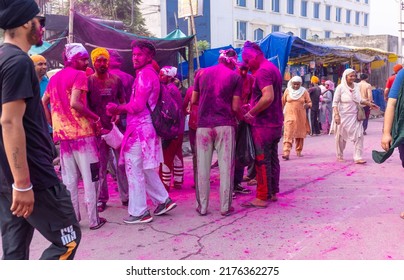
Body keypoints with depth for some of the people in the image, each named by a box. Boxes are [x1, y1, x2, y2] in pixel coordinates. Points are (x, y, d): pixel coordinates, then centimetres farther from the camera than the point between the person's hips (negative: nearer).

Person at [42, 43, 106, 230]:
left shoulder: (54, 78, 16)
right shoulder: (79, 75, -8)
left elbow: (43, 101, 16)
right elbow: (74, 103, -20)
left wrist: (52, 122, 17)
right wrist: (96, 118, -11)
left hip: (63, 132, 7)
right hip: (82, 132, -7)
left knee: (69, 178, 11)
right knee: (90, 177, 1)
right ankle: (93, 219, 5)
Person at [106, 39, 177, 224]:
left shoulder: (144, 74, -13)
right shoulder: (149, 73, 18)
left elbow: (137, 106, -20)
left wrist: (117, 108, -4)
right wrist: (119, 110, 3)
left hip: (140, 129, -10)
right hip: (144, 127, 10)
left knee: (134, 170, -2)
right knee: (145, 169, 18)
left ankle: (139, 212, 7)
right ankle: (163, 200, 24)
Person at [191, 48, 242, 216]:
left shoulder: (202, 73, 10)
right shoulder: (235, 77, 2)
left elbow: (193, 100, 13)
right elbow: (235, 107, -3)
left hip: (203, 124, 2)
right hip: (225, 124, -2)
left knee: (203, 166, 6)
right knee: (226, 166, 3)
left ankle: (202, 206, 10)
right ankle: (225, 207, 7)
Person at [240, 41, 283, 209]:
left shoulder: (263, 71, -16)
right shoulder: (272, 68, 16)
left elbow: (268, 97, -27)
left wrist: (251, 113, -17)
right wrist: (253, 108, 12)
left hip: (263, 124, -10)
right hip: (275, 123, 10)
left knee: (262, 161, -4)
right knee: (272, 159, 15)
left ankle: (261, 198, 2)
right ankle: (273, 193, 24)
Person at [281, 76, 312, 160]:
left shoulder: (304, 92, 2)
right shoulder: (287, 91, 2)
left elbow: (309, 102, 6)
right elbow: (283, 102, 11)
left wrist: (307, 105, -17)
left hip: (300, 116, 2)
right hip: (290, 115, -1)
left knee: (300, 134, 11)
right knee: (288, 134, -12)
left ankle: (298, 151, 27)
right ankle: (286, 152, -17)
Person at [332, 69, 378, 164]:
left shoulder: (357, 86, 3)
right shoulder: (340, 87, -9)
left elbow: (359, 100, 16)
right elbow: (335, 103, -9)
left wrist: (369, 104, 7)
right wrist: (336, 114, -18)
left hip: (355, 116, 3)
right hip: (343, 116, -3)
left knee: (359, 135, -6)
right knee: (341, 136, 8)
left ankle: (358, 157, -2)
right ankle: (340, 155, 26)